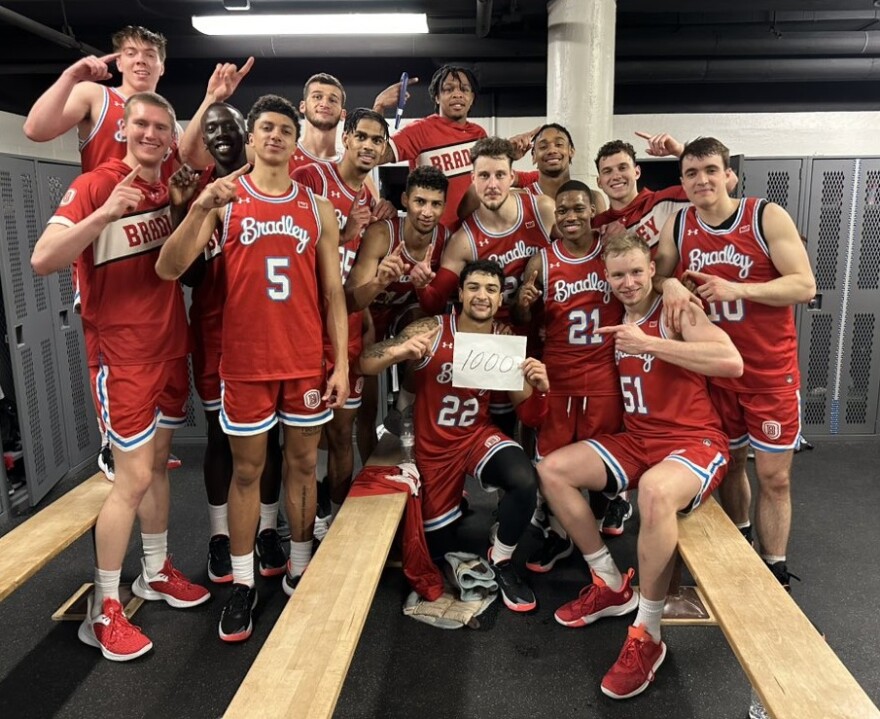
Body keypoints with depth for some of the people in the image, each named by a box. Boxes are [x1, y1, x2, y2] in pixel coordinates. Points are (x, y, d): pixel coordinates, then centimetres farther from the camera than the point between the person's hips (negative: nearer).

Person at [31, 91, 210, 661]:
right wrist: (105, 213, -33)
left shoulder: (172, 188, 4)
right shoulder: (95, 185, -13)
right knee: (134, 477, -5)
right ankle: (103, 610, 11)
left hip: (171, 347, 7)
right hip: (122, 354, -6)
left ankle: (157, 572, 33)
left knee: (159, 463, 16)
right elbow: (43, 260, -21)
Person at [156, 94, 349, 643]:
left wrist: (342, 363, -2)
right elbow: (169, 269, -9)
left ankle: (300, 571, 27)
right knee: (247, 469, 8)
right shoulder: (224, 199, 1)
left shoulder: (318, 209, 6)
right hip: (246, 360, -1)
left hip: (307, 360, 2)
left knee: (302, 463, 11)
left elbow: (333, 293, 5)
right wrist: (201, 207, -23)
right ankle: (243, 583, 21)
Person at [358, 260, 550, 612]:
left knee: (524, 481, -32)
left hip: (478, 435, 1)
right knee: (439, 545, 13)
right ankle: (454, 504, 49)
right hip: (433, 446, 0)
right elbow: (365, 365, -21)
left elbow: (529, 417, -5)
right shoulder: (430, 331, -16)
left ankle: (501, 561, -3)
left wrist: (540, 388, -26)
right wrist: (397, 351, -41)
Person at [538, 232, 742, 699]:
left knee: (655, 491, -39)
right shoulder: (614, 322, 10)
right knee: (552, 470, -3)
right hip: (635, 441, 8)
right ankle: (612, 585, 9)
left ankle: (647, 636, -19)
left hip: (694, 442, -7)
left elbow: (732, 363, -27)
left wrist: (648, 343, -26)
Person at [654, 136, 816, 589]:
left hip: (771, 370, -3)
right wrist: (669, 284, -16)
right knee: (729, 461, 17)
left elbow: (805, 286, -15)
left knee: (773, 476, 2)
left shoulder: (768, 217, -11)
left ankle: (774, 573, 17)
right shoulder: (677, 227, 0)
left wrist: (734, 288, -25)